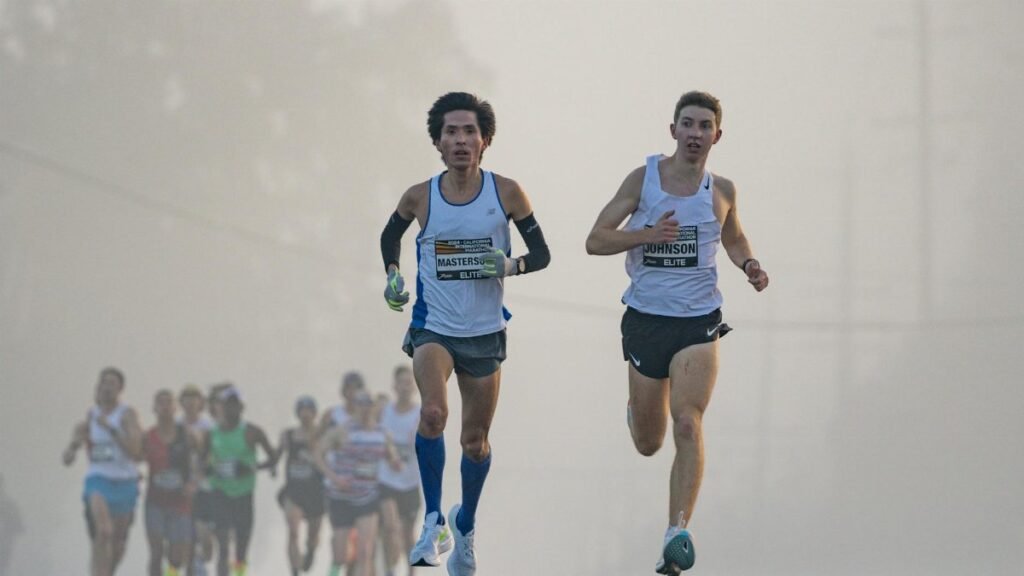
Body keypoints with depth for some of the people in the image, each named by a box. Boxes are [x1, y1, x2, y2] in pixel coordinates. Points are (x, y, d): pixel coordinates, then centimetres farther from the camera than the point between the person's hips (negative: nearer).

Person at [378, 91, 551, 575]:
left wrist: (512, 266, -19)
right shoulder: (419, 197, -5)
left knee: (475, 441, 11)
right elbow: (390, 235, 17)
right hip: (433, 327, -1)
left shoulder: (506, 192, -7)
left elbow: (541, 254, 1)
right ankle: (434, 522, -15)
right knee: (433, 413, -28)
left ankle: (465, 525, 37)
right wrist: (393, 275, 1)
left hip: (485, 333, 1)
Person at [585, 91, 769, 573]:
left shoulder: (721, 190, 4)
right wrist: (647, 234, -20)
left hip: (698, 321, 0)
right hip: (646, 319, 0)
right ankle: (637, 410, 50)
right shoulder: (643, 178, -2)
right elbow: (596, 240, -4)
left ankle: (677, 534, -25)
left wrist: (749, 265, 2)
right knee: (647, 444, 12)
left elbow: (734, 239, 24)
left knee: (687, 425, -21)